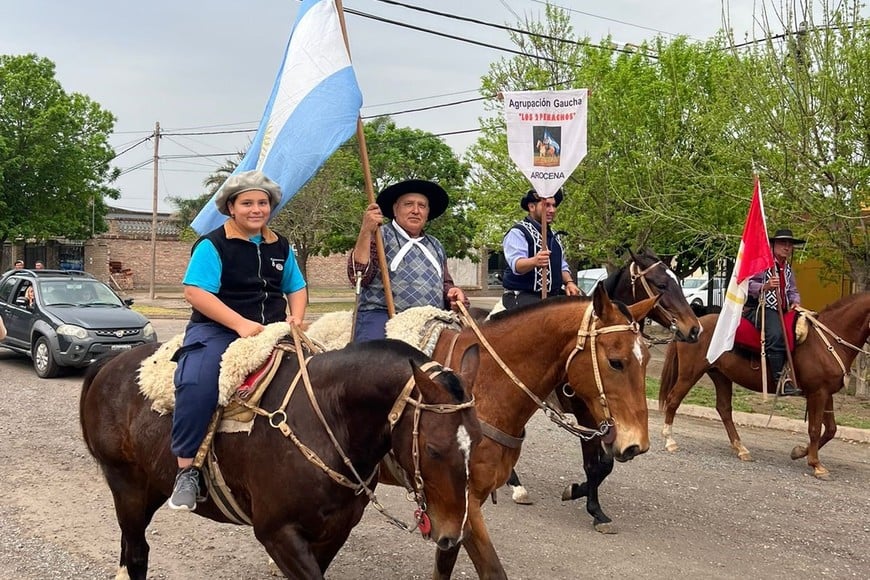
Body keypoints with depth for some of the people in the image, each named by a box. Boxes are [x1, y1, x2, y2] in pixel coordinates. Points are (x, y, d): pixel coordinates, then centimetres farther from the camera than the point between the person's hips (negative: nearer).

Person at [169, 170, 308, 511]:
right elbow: (195, 292, -13)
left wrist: (296, 318, 1)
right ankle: (186, 471, -21)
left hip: (271, 332, 5)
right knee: (197, 384, -33)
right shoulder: (212, 245, -3)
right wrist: (240, 323, -22)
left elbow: (296, 288, 24)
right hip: (217, 330, -5)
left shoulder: (280, 247, 16)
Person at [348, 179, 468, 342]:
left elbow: (445, 283, 32)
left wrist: (453, 292, 8)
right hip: (381, 316, -6)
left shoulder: (436, 246, 24)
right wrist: (365, 232, -17)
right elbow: (359, 276, -7)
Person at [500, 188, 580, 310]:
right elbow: (516, 265, -22)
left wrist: (569, 282, 5)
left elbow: (562, 265, 27)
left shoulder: (553, 235, 21)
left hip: (552, 296, 8)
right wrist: (534, 261, -44)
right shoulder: (517, 232, -7)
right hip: (522, 296, -8)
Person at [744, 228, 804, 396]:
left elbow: (792, 290, 29)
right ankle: (781, 380, -34)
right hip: (761, 307, -9)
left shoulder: (787, 268, 22)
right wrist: (765, 287, -27)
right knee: (776, 335, -34)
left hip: (782, 310, 9)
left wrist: (795, 301, 7)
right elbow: (747, 283, -10)